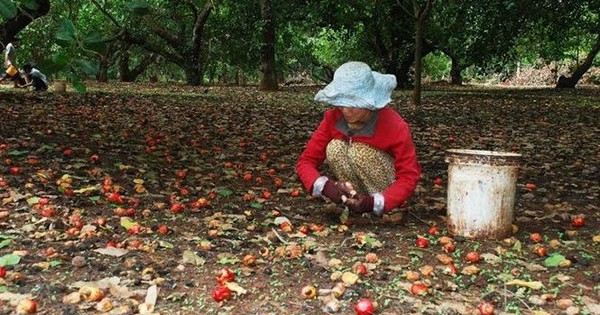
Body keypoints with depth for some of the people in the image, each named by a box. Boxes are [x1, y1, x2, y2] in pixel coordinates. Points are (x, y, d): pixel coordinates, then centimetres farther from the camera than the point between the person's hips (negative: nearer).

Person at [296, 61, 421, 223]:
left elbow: (409, 176, -27)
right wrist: (325, 186, -39)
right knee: (335, 148, -23)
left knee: (360, 152, -30)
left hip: (389, 187, -3)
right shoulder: (333, 118, -18)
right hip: (361, 187, 4)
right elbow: (306, 160, -17)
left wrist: (374, 203, -42)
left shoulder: (394, 125, -28)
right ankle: (356, 205, -7)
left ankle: (394, 207, -10)